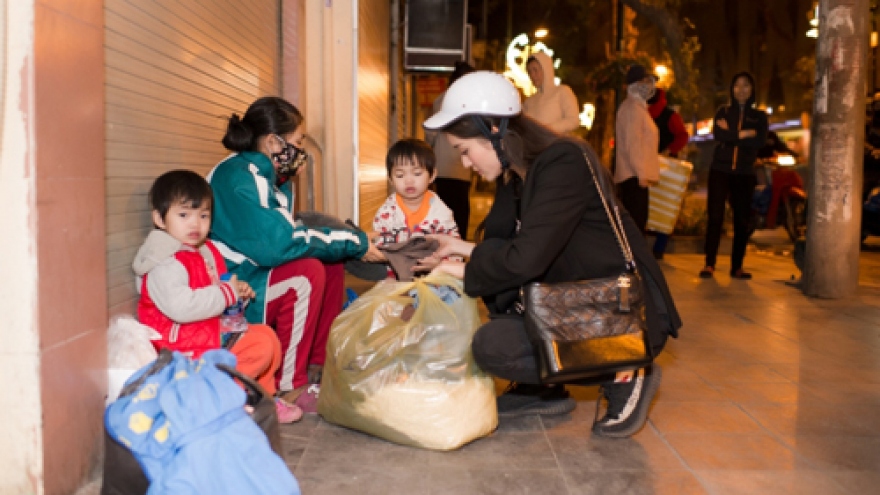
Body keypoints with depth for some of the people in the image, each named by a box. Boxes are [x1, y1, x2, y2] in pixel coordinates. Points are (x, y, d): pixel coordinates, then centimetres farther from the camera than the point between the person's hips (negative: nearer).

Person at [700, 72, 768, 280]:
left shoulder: (759, 116, 10)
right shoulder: (723, 112, 10)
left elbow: (759, 142, -9)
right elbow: (718, 135, -9)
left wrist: (730, 134, -9)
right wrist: (743, 134, -10)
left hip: (745, 174, 1)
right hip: (720, 170, -1)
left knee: (743, 220, 1)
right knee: (715, 216, -7)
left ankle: (737, 267, 9)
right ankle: (709, 264, -3)